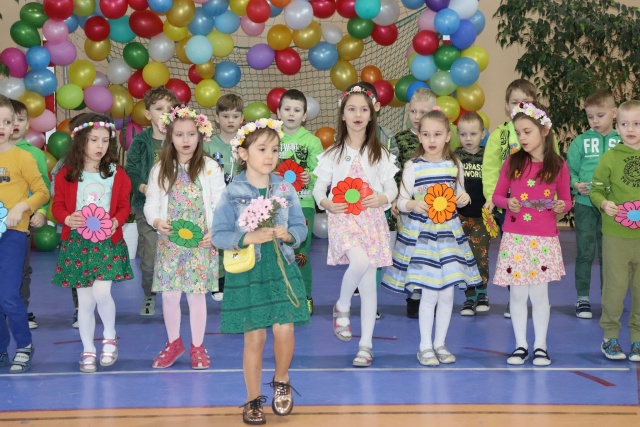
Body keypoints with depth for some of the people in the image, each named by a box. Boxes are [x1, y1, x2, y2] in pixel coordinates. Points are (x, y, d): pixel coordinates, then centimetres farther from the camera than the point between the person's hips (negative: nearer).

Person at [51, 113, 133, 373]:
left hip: (108, 242, -1)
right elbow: (58, 206, 3)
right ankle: (88, 350, 18)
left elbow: (124, 206, 5)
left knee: (101, 292, -16)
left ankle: (110, 336, 12)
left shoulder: (116, 174, 1)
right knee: (85, 300, 5)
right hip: (77, 243, 1)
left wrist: (116, 221, -16)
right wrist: (68, 219, -18)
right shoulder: (66, 175, -1)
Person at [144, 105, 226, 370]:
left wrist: (215, 232, -15)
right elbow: (151, 205, 4)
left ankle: (197, 346, 18)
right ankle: (174, 343, 25)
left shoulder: (210, 168, -2)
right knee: (169, 295, 6)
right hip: (170, 243, 2)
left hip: (200, 243, -2)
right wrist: (157, 221, -16)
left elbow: (220, 205, -2)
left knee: (197, 294, 4)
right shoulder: (160, 170, 2)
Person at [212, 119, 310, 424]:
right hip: (247, 272, -2)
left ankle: (281, 381, 21)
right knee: (254, 338, 3)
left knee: (284, 330, -9)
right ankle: (253, 399, 20)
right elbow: (219, 236, -7)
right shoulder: (232, 193, -5)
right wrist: (249, 238, -21)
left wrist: (288, 235, -16)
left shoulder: (286, 190, 2)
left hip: (281, 269, 2)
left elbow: (301, 228, 6)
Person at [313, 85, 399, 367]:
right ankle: (342, 307, -1)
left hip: (371, 219, 2)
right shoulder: (332, 154, 5)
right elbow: (318, 188, 7)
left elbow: (392, 188, 7)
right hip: (343, 218, -2)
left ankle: (366, 344, 9)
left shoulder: (379, 153, 7)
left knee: (369, 284, 1)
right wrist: (326, 203, -15)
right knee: (360, 262, -30)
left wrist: (383, 198, -15)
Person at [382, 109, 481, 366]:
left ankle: (440, 343, 19)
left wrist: (464, 199, -6)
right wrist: (413, 204, -23)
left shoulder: (455, 165, 5)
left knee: (447, 292, 6)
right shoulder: (413, 167, -4)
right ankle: (425, 346, 8)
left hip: (449, 232, 4)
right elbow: (401, 201, -2)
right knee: (429, 294, -4)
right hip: (420, 233, -3)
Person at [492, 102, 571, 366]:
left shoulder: (558, 166, -2)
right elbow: (497, 196, 6)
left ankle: (540, 346, 16)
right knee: (517, 294, 6)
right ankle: (520, 345, 17)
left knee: (539, 294, 4)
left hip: (544, 239, -1)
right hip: (514, 238, 1)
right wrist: (508, 203, -15)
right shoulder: (512, 163, 1)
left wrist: (561, 206, -17)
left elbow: (566, 200, 5)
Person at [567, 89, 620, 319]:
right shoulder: (580, 142, 1)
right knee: (585, 253, 4)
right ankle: (582, 298, 14)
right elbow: (568, 170, 2)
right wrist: (577, 185, -16)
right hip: (585, 205, 0)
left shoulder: (622, 142, 1)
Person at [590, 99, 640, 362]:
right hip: (616, 235, -1)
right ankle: (610, 337, 17)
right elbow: (595, 190, 4)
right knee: (615, 286, 4)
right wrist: (603, 203, -16)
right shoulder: (610, 157, -3)